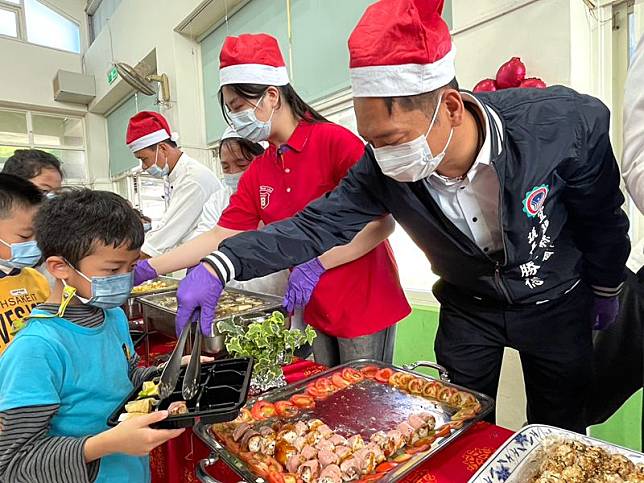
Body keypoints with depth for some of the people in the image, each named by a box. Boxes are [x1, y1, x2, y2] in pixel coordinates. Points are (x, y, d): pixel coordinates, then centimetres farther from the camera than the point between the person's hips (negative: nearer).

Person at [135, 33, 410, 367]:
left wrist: (317, 264, -24)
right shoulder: (256, 173, 5)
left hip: (364, 306, -5)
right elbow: (221, 237, 4)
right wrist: (148, 268, 0)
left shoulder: (334, 141, -14)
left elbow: (383, 223, -18)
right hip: (313, 311, 6)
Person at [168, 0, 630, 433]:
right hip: (468, 306, 1)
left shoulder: (568, 122, -29)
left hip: (556, 303, 0)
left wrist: (606, 289, 5)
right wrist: (220, 268, -33)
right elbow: (316, 225, -22)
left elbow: (602, 217, -12)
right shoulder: (383, 170, -26)